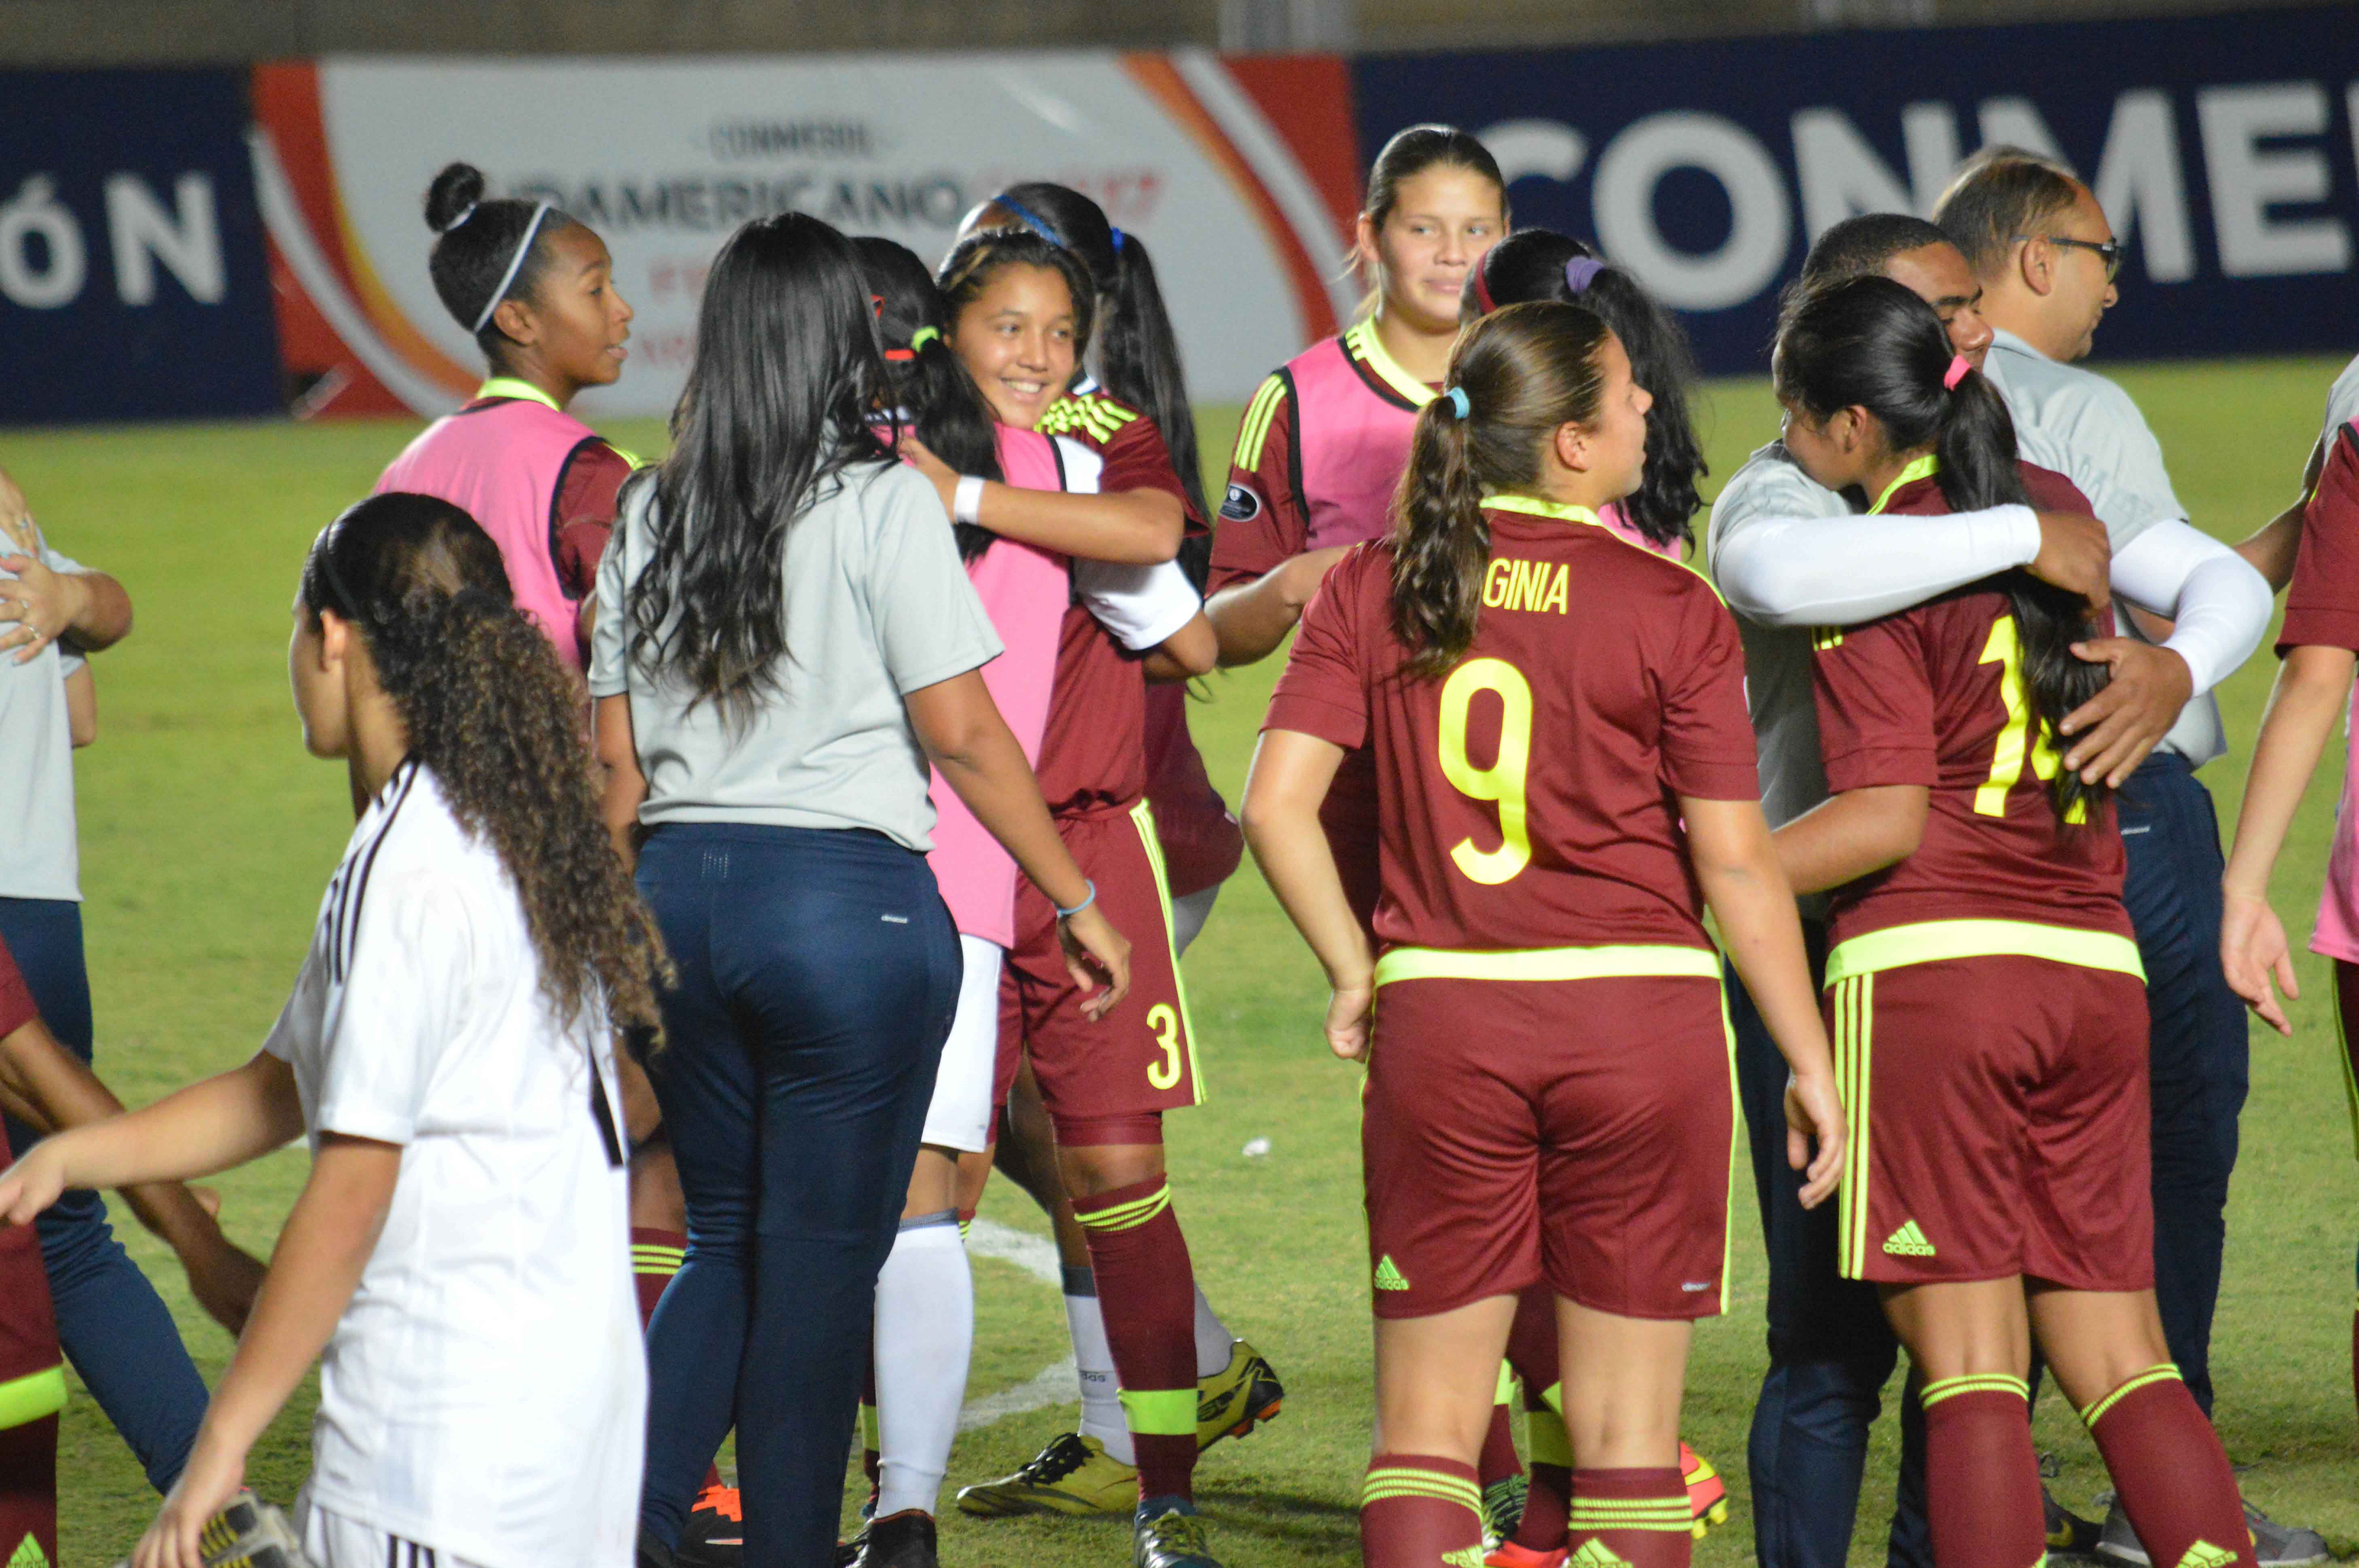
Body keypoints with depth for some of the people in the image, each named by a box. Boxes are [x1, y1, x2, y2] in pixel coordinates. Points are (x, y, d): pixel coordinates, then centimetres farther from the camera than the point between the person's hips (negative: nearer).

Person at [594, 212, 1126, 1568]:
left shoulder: (652, 514, 7)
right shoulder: (882, 504, -9)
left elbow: (616, 759, 9)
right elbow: (962, 734, -9)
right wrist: (1079, 904, -1)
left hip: (681, 893, 5)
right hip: (846, 897, -5)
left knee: (726, 1240, 16)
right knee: (822, 1261, 3)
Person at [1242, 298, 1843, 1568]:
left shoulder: (1373, 591, 1)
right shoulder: (1672, 611, -5)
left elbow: (1278, 806, -5)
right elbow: (1734, 858, -5)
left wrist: (1354, 972, 8)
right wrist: (1810, 1062, 3)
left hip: (1437, 1013, 2)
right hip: (1640, 1012, -2)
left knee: (1428, 1425, 8)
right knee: (1627, 1427, 6)